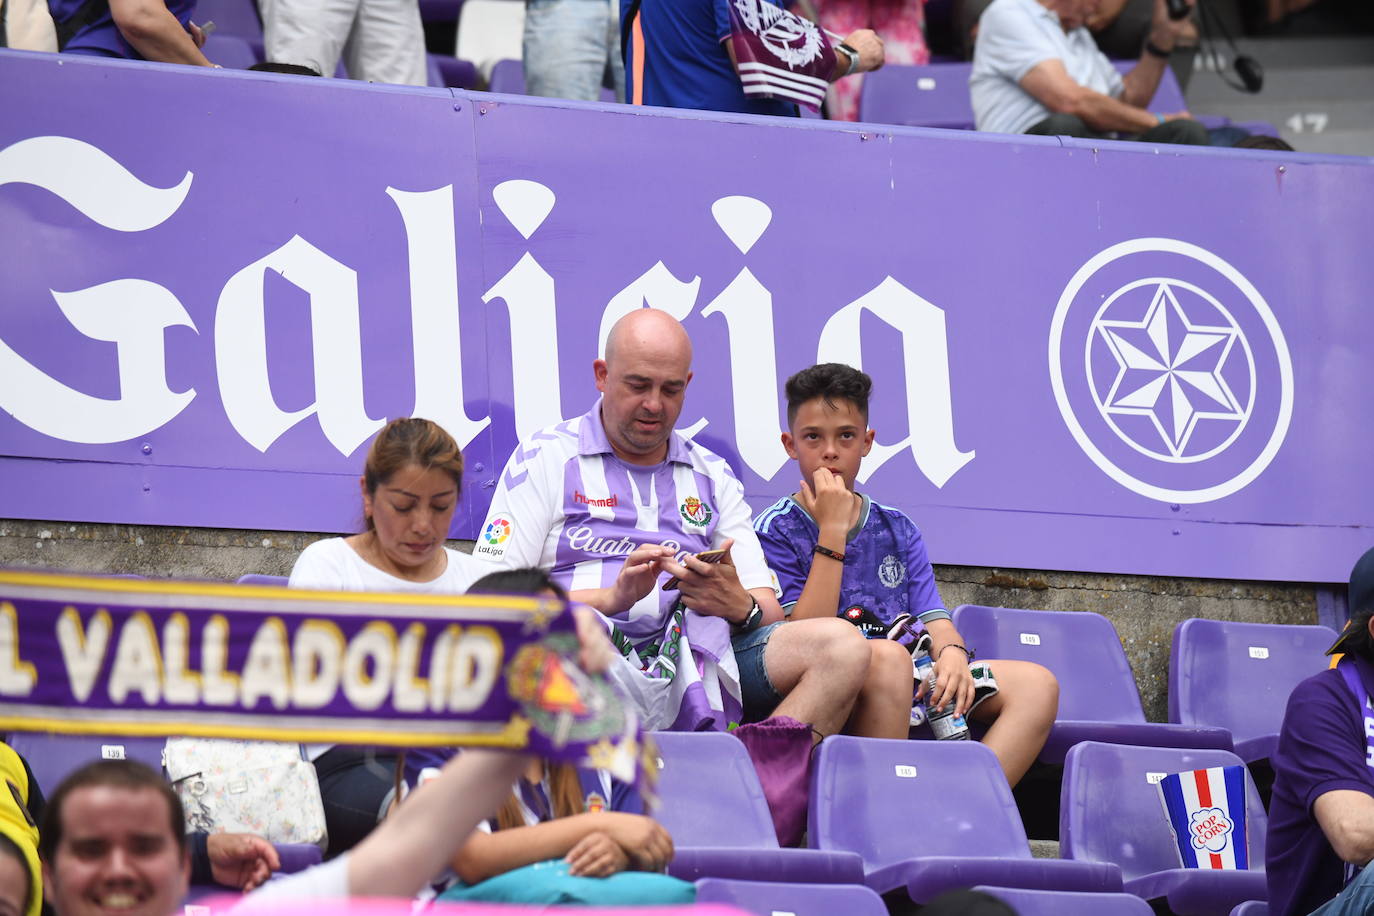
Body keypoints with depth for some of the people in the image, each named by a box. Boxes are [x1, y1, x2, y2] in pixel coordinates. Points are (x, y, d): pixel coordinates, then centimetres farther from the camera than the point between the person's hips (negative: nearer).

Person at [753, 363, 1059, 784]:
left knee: (1036, 684, -14)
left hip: (912, 686, 6)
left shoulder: (898, 531, 20)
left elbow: (933, 619, 11)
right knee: (887, 655, -38)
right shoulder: (775, 532, 4)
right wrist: (832, 532, -10)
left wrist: (951, 653, -14)